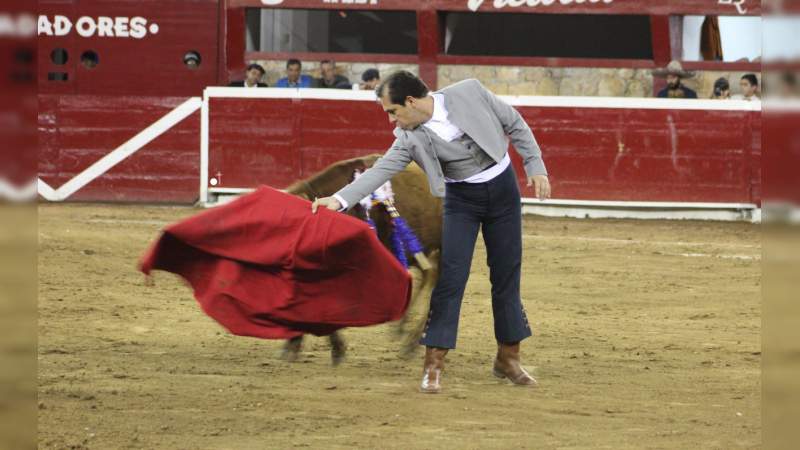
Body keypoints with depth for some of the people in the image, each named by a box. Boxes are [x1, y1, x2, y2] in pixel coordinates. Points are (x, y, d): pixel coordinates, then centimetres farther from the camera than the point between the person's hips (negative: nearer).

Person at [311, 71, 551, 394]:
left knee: (506, 277, 6)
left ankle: (508, 359, 20)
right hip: (461, 198, 0)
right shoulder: (410, 139, -14)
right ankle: (433, 367, -7)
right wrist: (339, 199, -34)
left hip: (503, 188, 0)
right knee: (450, 277, -10)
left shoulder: (469, 93, -16)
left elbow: (515, 125, -5)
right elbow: (380, 171, -21)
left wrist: (536, 167, -6)